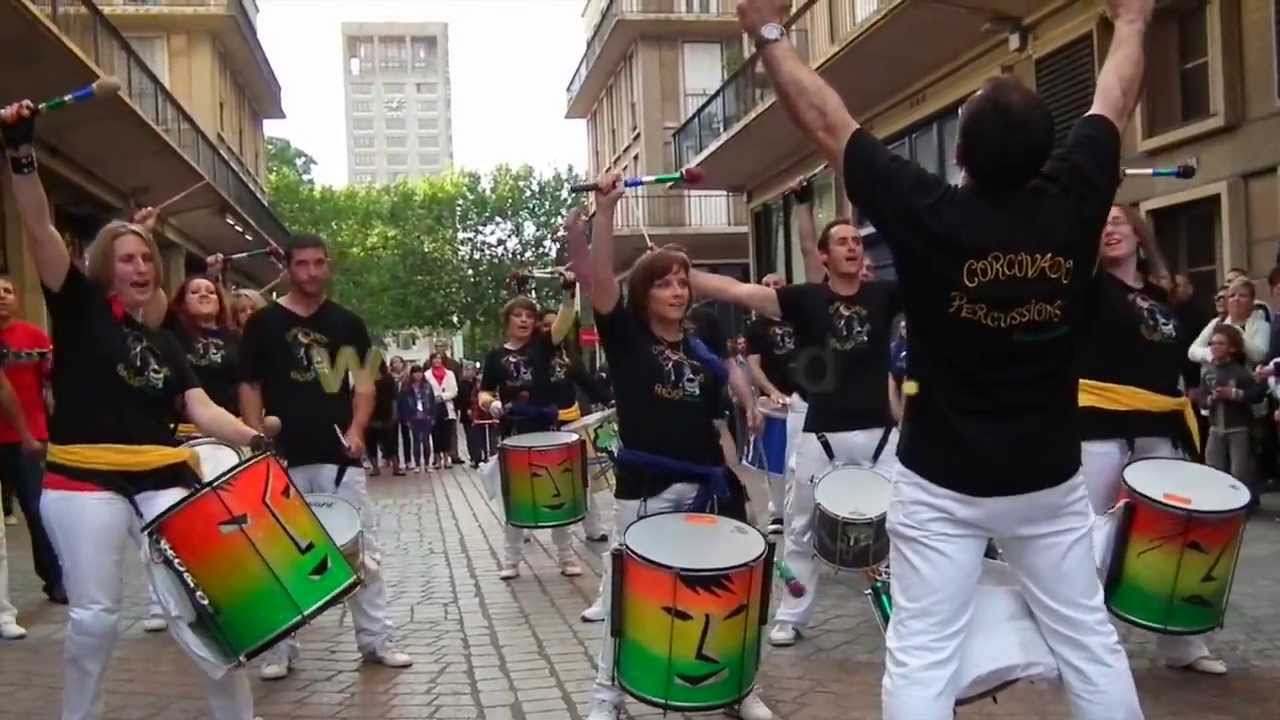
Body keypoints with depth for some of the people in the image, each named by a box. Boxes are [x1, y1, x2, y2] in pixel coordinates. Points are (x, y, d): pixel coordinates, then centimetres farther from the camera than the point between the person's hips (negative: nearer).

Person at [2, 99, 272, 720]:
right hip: (85, 480, -4)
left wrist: (252, 438, -14)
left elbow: (202, 410, 5)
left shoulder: (164, 344, 16)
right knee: (94, 615, 2)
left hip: (163, 477, 4)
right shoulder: (79, 308, 4)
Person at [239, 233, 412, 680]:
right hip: (283, 458, -1)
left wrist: (356, 429, -8)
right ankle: (279, 648, 18)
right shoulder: (264, 323, 3)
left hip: (339, 455, 1)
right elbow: (249, 387, 4)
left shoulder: (347, 323, 7)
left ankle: (377, 640, 13)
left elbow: (364, 382, 8)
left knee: (364, 552, 3)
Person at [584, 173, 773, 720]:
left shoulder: (701, 353, 10)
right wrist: (605, 210, -26)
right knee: (627, 591, 5)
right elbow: (600, 282, -17)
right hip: (643, 489, -4)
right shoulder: (625, 337, -1)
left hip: (702, 486, 4)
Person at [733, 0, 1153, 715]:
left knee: (921, 656, 1)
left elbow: (828, 121, -7)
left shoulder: (928, 215, -16)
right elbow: (1115, 105, 10)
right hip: (1050, 477, 4)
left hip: (943, 482, -3)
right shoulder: (1072, 203, -9)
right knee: (1090, 639, 15)